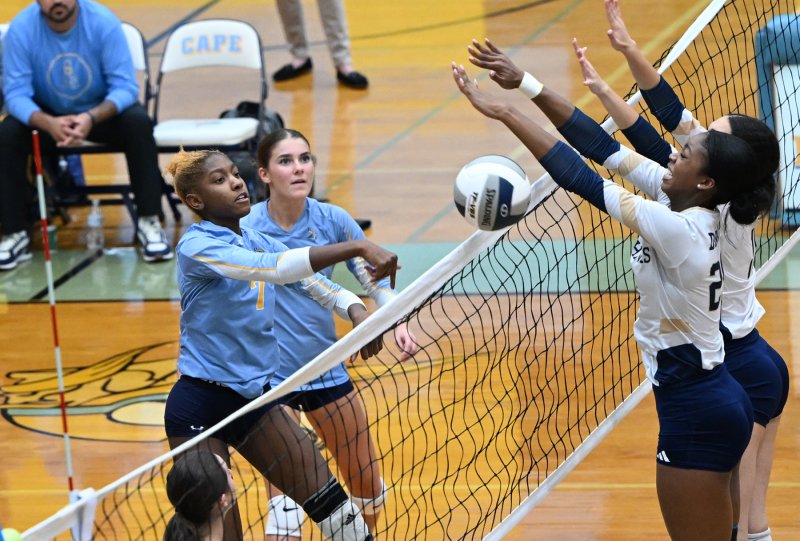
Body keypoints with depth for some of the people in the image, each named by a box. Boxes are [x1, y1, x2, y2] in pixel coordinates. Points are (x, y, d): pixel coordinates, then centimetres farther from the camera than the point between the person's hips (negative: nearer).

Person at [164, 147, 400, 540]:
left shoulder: (258, 242, 7)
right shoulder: (197, 245, -17)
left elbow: (316, 283, 9)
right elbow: (272, 268, -31)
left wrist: (357, 311, -13)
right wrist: (357, 248, -37)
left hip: (253, 399, 7)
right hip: (199, 408, -7)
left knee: (331, 502, 3)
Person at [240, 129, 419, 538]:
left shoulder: (332, 220, -6)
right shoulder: (246, 228, -15)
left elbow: (375, 279, 4)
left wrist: (397, 324, -13)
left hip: (327, 368, 5)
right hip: (270, 377, -5)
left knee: (368, 491, 15)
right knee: (286, 507, -14)